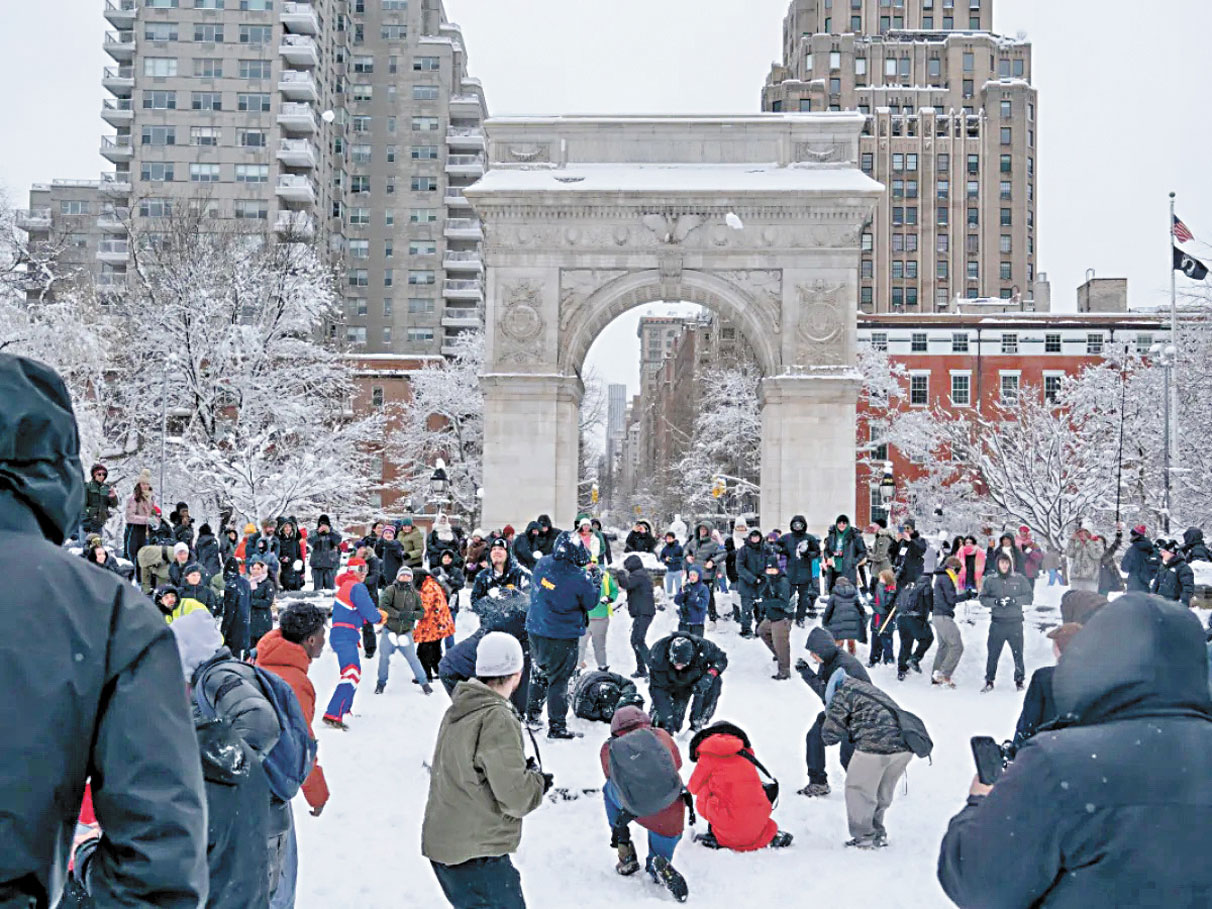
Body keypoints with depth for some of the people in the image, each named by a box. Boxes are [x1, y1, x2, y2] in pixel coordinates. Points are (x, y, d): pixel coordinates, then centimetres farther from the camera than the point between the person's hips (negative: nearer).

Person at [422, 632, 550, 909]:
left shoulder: (457, 709, 8)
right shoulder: (497, 719, -19)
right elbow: (515, 797, -20)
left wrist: (522, 770, 12)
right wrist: (538, 779, 1)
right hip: (475, 853, -9)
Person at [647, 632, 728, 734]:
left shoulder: (702, 647, -34)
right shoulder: (659, 657, -36)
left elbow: (721, 658, -16)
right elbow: (658, 689, -31)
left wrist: (710, 675, -36)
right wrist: (667, 718, -35)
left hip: (695, 679, 2)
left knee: (715, 682, -29)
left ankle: (696, 725, -15)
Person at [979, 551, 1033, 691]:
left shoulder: (1020, 579, 5)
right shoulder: (990, 580, 6)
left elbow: (1029, 597, 1)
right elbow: (983, 599, 3)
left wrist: (1014, 600, -14)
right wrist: (996, 601, -15)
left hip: (1015, 622, 0)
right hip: (997, 622, 0)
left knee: (1018, 653, 3)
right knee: (993, 653, 1)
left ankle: (1019, 680, 17)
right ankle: (989, 681, 11)